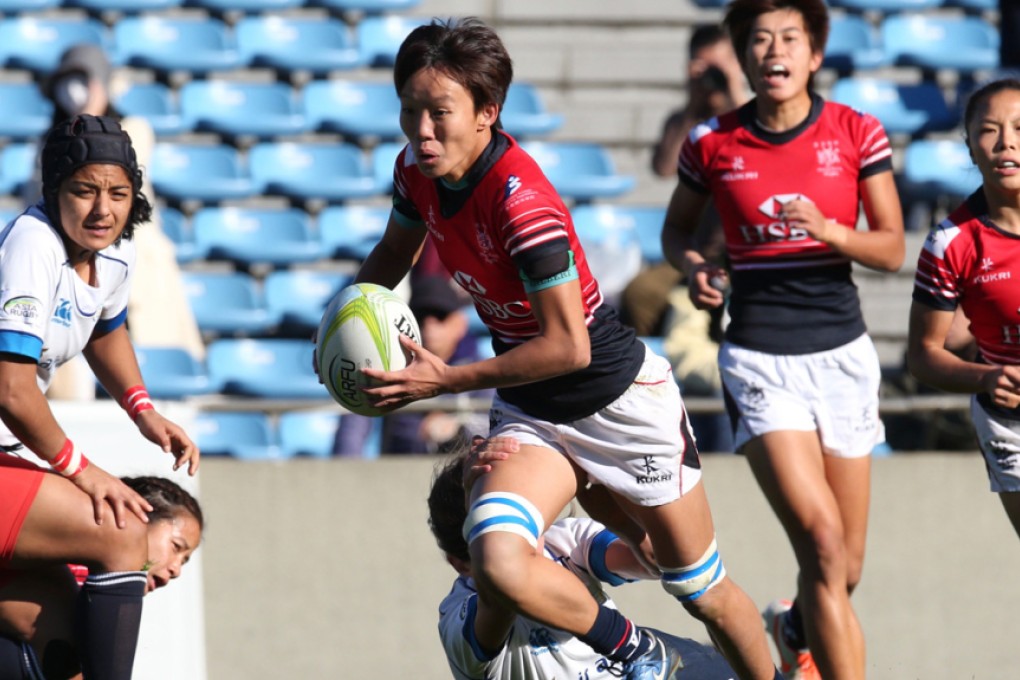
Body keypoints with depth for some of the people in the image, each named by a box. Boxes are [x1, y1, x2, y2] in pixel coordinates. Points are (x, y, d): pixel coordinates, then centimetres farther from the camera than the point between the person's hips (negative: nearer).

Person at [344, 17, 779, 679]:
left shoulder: (520, 201, -30)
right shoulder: (417, 171, -8)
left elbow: (567, 346, -28)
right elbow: (393, 253, 14)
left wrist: (446, 381, -25)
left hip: (621, 400, -6)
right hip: (531, 412, 6)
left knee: (704, 591, 7)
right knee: (498, 564, -22)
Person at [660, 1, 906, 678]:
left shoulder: (857, 134, -1)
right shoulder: (712, 144, -1)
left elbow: (892, 249, -1)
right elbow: (677, 228, 15)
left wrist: (826, 230, -20)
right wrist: (695, 267, -7)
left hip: (841, 351, 2)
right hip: (759, 358, -2)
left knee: (845, 568, 11)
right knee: (822, 540, -20)